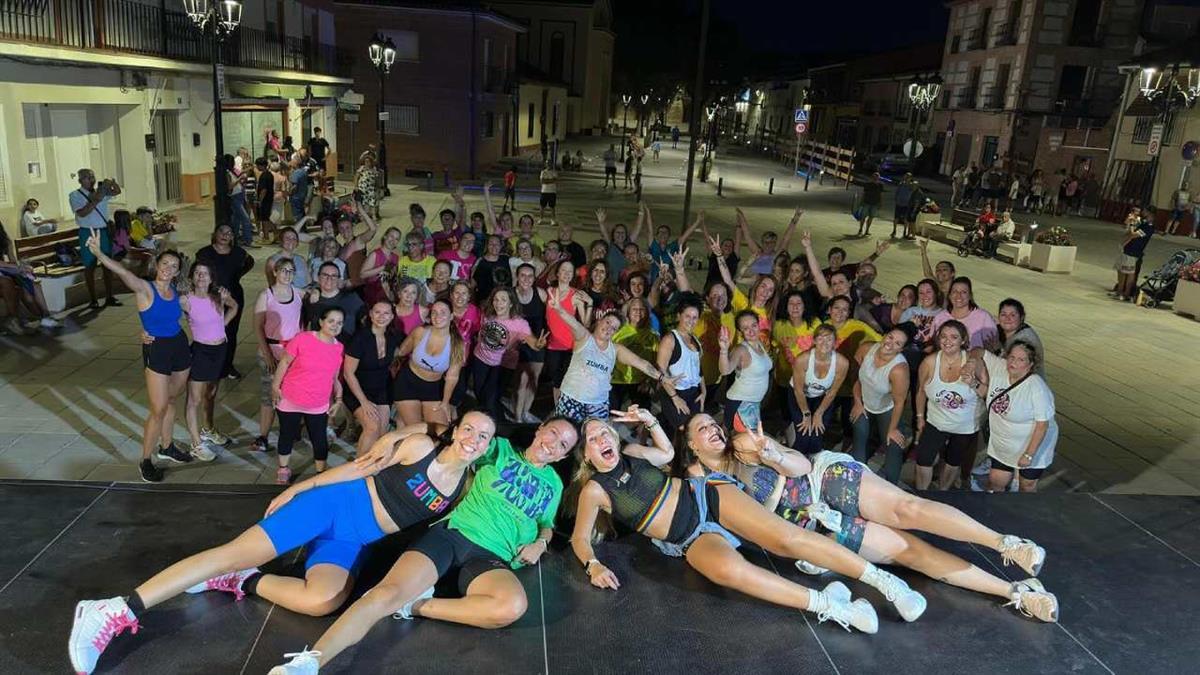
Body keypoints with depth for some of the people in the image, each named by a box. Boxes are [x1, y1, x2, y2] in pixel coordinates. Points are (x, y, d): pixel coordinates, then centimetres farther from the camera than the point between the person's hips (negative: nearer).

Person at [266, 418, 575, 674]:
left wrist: (540, 543, 9)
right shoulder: (502, 450, 15)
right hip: (452, 532, -1)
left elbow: (547, 525, 35)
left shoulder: (554, 484, 24)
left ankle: (416, 606, -22)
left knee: (513, 606, -35)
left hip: (492, 557, 1)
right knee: (389, 592, -28)